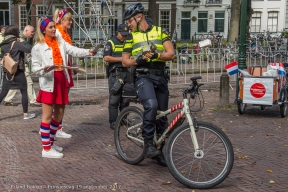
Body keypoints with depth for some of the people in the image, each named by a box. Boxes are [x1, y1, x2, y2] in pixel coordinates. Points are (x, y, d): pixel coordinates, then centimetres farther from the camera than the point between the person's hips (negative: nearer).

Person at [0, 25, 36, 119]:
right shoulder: (16, 43, -13)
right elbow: (29, 49, -22)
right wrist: (23, 41, -5)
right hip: (18, 72, -5)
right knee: (24, 92, 7)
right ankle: (26, 114, 13)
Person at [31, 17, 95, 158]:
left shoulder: (61, 43, 10)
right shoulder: (38, 47, -2)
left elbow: (74, 51, -5)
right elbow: (35, 67, -4)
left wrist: (88, 52, -23)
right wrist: (44, 69, -26)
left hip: (61, 82, 6)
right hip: (48, 83, -6)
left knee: (59, 114, 13)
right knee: (47, 116, -2)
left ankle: (50, 142, 28)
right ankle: (46, 149, 4)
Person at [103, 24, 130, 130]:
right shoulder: (111, 43, 2)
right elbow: (106, 58, -8)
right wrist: (121, 59, -12)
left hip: (127, 73, 5)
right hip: (115, 74, -5)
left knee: (125, 99, 9)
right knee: (114, 99, -5)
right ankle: (113, 122, 0)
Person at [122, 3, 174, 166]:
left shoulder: (159, 31, 7)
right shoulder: (131, 36, 9)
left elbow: (170, 54, -2)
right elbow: (125, 61, 7)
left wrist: (155, 55, -19)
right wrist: (139, 59, -13)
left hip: (160, 77, 2)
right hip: (143, 77, -2)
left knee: (162, 115, 6)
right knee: (151, 106, -31)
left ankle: (159, 150, 20)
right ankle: (148, 143, -18)